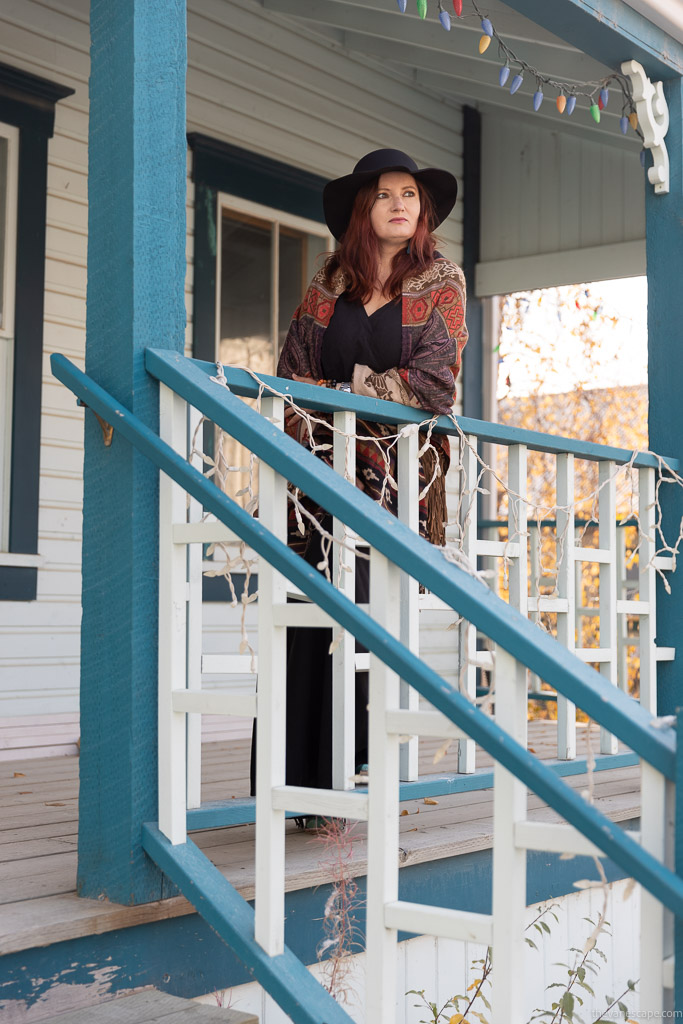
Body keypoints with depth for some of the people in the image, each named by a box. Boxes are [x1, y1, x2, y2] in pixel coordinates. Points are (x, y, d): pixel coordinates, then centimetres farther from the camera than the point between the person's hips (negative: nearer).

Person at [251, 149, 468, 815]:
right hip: (324, 470, 2)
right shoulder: (328, 282, 14)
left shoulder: (441, 280, 7)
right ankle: (293, 780, -1)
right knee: (305, 620, -5)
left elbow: (432, 382, -6)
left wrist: (341, 390, -4)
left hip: (394, 475, -2)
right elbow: (293, 374, 8)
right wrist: (307, 442, -8)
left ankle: (339, 781, -2)